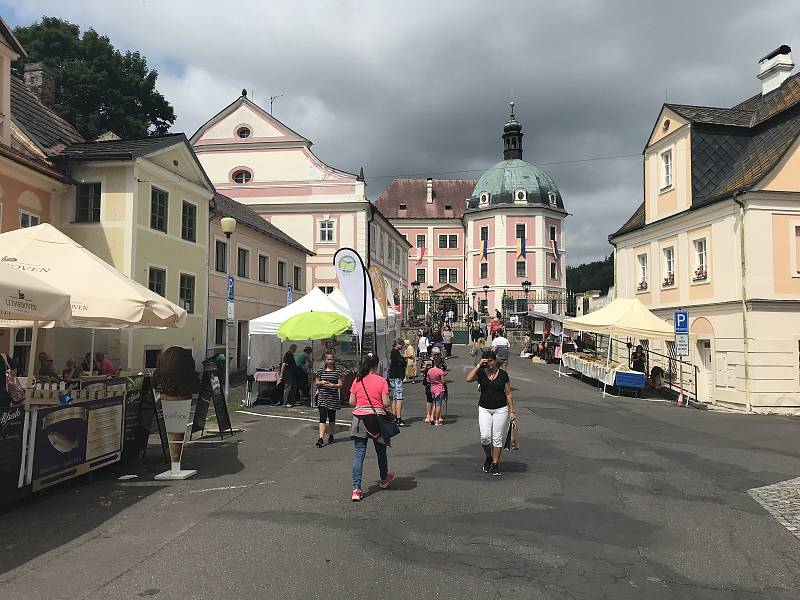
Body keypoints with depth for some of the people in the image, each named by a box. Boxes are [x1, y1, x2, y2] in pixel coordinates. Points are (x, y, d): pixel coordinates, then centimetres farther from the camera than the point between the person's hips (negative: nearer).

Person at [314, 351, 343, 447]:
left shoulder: (337, 371, 1)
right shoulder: (321, 371, 6)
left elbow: (340, 385, -1)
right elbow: (316, 383, 12)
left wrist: (332, 385, -18)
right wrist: (321, 382, -9)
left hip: (333, 398, 0)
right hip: (322, 397, 0)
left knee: (332, 417, 12)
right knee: (322, 417, -9)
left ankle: (331, 435, 30)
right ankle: (321, 438, -15)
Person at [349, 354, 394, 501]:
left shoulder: (357, 381, 2)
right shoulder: (381, 381, -5)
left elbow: (351, 402, 2)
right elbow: (386, 403, -9)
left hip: (360, 418, 1)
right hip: (377, 418, -1)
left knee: (358, 454, 1)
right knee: (381, 451, 19)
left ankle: (356, 489, -5)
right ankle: (384, 479, 41)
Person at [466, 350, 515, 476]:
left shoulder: (503, 374, -2)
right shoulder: (481, 373, 0)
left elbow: (508, 394, 3)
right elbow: (469, 379, -20)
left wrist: (512, 411, 1)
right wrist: (478, 365, -18)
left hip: (501, 409, 0)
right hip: (484, 409, 1)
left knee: (498, 438, 3)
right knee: (485, 437, -10)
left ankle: (495, 464, 17)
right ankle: (488, 457, 19)